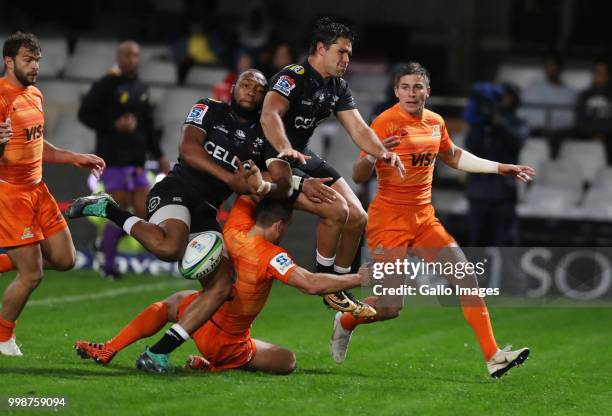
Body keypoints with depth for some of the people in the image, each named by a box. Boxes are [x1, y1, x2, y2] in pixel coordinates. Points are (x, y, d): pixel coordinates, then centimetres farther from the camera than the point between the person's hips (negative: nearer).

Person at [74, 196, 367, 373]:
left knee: (170, 304, 37)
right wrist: (359, 278, -26)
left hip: (203, 313, 5)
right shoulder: (270, 256, -26)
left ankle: (107, 351, 24)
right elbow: (312, 284, -33)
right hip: (229, 345, -5)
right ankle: (215, 365, -1)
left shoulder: (235, 230, -10)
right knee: (288, 361, 15)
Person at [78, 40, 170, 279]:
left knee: (144, 214, -1)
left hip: (137, 160, 7)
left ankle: (106, 240, 23)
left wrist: (159, 156, 17)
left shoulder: (141, 89, 15)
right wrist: (114, 125, -18)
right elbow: (85, 114, -8)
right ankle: (109, 266, 7)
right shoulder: (106, 85, -7)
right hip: (113, 159, -7)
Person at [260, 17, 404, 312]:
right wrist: (285, 150, -56)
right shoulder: (292, 77, -20)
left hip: (305, 157, 9)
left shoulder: (338, 88, 6)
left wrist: (381, 152, -22)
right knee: (336, 209, -23)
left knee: (357, 218, 4)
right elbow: (269, 115, -37)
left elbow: (357, 127, -1)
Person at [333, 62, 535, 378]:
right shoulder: (386, 123, -14)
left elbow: (453, 156, 28)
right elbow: (358, 177, -17)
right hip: (388, 219, -6)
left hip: (424, 218, 6)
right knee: (391, 307, -9)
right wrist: (373, 154, -39)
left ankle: (492, 356, -5)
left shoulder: (435, 123, 6)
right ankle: (344, 322, 23)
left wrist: (499, 168, 26)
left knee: (466, 278, -6)